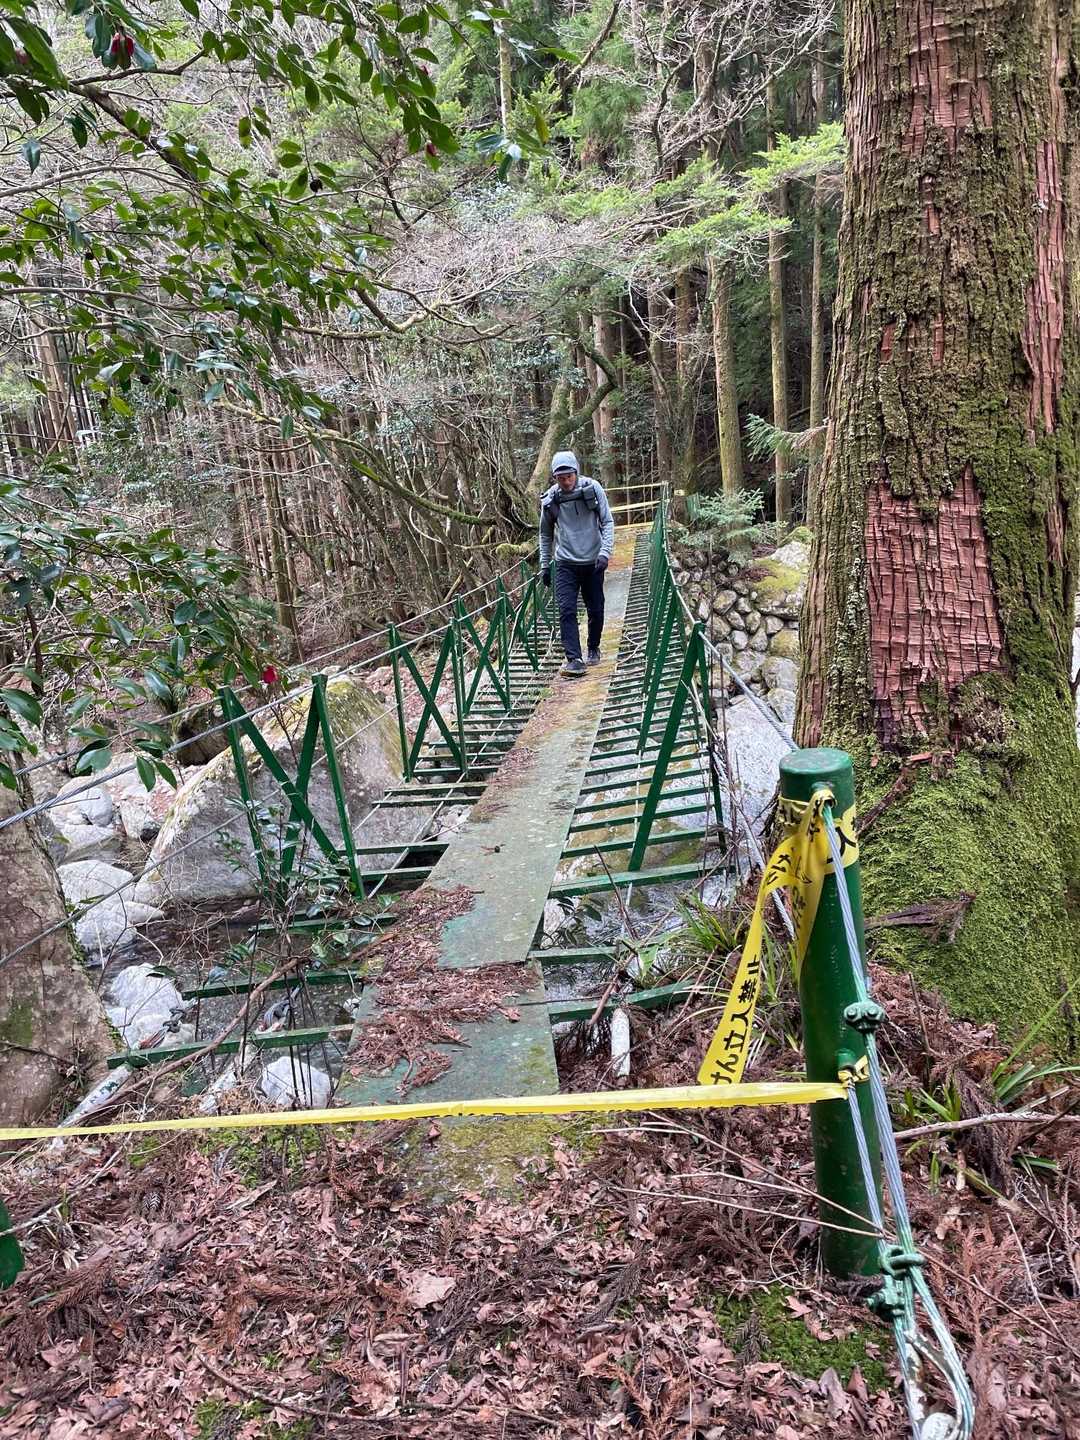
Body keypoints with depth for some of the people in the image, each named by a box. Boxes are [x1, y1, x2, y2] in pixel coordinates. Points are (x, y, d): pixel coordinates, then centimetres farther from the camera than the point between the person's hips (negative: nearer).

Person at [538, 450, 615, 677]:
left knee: (596, 610, 9)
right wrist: (544, 565, 9)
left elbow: (607, 522, -6)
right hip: (565, 563, 0)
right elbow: (546, 534, 9)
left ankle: (593, 649, 32)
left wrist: (605, 551, -19)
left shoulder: (593, 489, -8)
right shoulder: (550, 499, -3)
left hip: (593, 562, 0)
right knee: (567, 611, -12)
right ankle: (574, 659, -13)